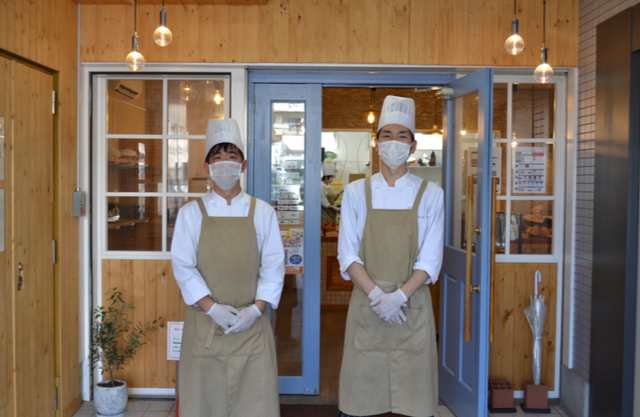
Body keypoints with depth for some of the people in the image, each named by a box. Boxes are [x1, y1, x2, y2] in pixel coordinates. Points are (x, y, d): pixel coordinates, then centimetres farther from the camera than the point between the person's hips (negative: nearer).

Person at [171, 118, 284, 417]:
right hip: (204, 325, 0)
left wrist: (256, 308, -10)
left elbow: (274, 266, 2)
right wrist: (212, 308, -13)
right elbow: (182, 266, -3)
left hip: (251, 325, 0)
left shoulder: (262, 213, 4)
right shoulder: (191, 213, 3)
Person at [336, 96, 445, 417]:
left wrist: (399, 296, -15)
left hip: (413, 308, 0)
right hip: (366, 307, 0)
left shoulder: (430, 194, 4)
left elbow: (430, 260, -1)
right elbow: (347, 255, -1)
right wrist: (376, 295, -14)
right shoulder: (357, 192, 5)